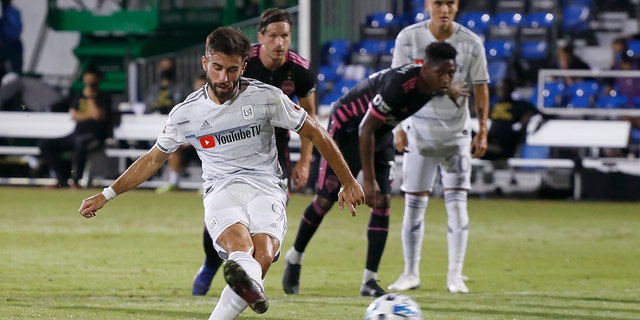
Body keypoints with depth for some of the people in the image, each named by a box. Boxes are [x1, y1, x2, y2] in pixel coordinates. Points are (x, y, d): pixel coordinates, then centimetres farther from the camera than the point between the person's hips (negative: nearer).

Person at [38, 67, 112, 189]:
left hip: (96, 136, -7)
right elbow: (74, 115, 5)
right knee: (44, 145, -8)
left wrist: (90, 97, -6)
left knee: (80, 141, -42)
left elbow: (97, 115, -15)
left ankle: (75, 181, -35)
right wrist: (90, 114, -5)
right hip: (77, 134, 7)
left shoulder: (104, 97, 2)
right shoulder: (79, 97, 20)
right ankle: (63, 180, -11)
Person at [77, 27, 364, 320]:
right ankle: (250, 286, -69)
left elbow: (317, 135, 9)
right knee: (239, 245, -36)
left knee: (263, 256, -32)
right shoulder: (185, 114, 5)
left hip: (266, 188, 0)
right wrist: (107, 195, 18)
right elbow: (153, 160, 20)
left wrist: (348, 183, 11)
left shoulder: (266, 97, 1)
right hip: (221, 190, 0)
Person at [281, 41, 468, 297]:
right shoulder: (398, 84, -38)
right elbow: (365, 129, -30)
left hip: (381, 133, 7)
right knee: (325, 199, -1)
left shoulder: (432, 84, -15)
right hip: (348, 128, -7)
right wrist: (368, 180, -27)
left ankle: (370, 281, -4)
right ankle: (294, 258, 22)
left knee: (383, 202, -6)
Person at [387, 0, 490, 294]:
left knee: (457, 203, -7)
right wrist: (398, 127, -6)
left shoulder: (471, 43, -5)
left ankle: (455, 275, -3)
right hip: (419, 130, 0)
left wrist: (482, 131, -2)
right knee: (414, 203, 2)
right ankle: (411, 273, 13)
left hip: (457, 132, 0)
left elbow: (480, 88, 2)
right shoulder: (409, 38, -6)